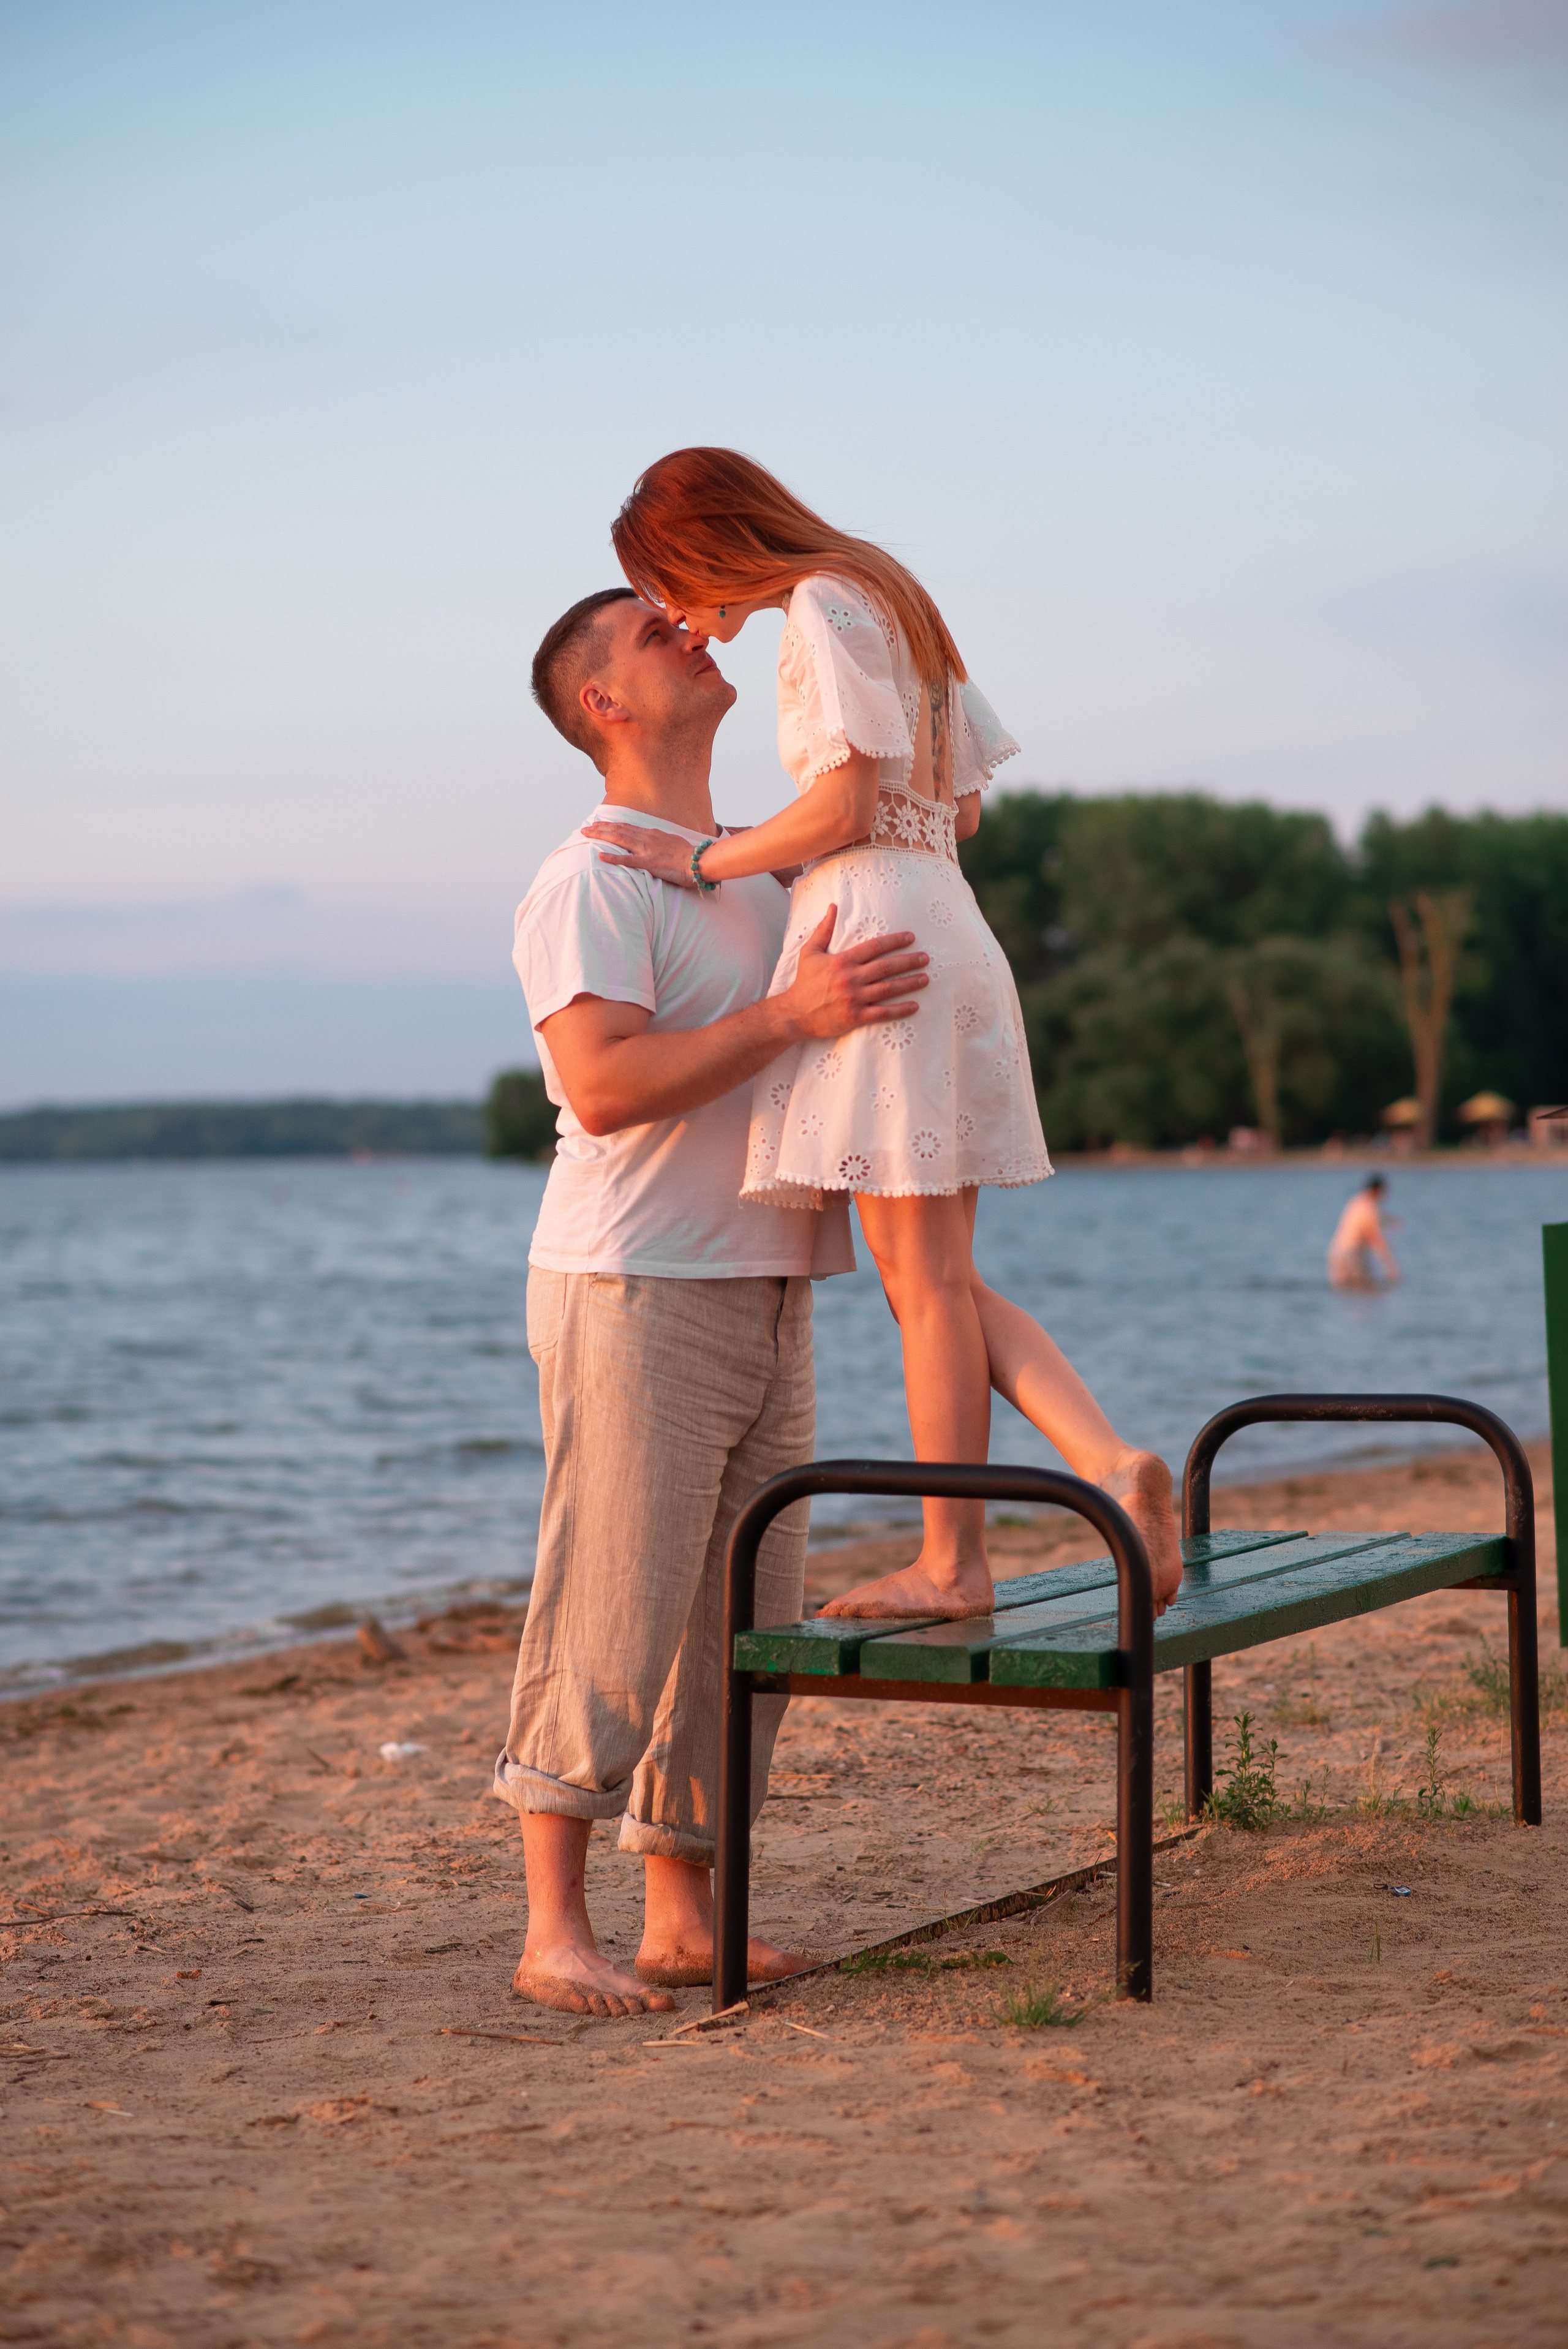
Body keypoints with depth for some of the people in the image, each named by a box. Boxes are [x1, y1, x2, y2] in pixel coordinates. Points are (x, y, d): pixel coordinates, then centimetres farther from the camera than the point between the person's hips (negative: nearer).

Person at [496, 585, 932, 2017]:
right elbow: (603, 1085, -21)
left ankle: (685, 1918, 16)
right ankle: (556, 1934, 1)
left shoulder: (759, 870, 18)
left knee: (741, 1628, 9)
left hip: (766, 1298, 8)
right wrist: (791, 1015, -26)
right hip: (636, 1296, -8)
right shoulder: (590, 885, -9)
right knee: (610, 1621, -7)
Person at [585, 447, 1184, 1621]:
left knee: (924, 1274, -5)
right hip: (948, 925, 10)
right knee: (944, 1278, 9)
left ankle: (953, 1562, 0)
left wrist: (704, 861, -5)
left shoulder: (824, 608, -6)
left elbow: (844, 807, -15)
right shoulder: (893, 600, 22)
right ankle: (1113, 1462, -5)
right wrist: (781, 862, 25)